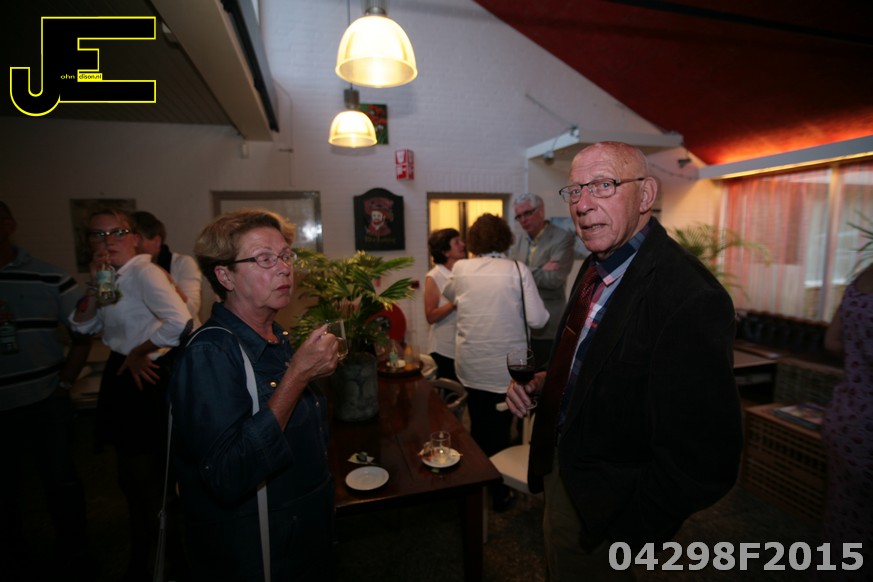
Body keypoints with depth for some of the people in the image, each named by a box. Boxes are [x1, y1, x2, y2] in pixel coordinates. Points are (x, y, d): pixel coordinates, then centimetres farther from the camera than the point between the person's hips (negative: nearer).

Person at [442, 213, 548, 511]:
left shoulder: (461, 268, -5)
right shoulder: (518, 270, -13)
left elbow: (449, 295, 16)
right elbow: (537, 319, -13)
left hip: (471, 366, 3)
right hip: (505, 366, -2)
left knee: (478, 426, 20)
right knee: (500, 430, 14)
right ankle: (499, 492, 31)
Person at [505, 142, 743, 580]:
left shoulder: (690, 299, -30)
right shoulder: (597, 265, -1)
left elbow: (705, 464, -28)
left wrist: (623, 531, -18)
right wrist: (543, 384, -5)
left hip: (599, 510, -8)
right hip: (560, 470, 8)